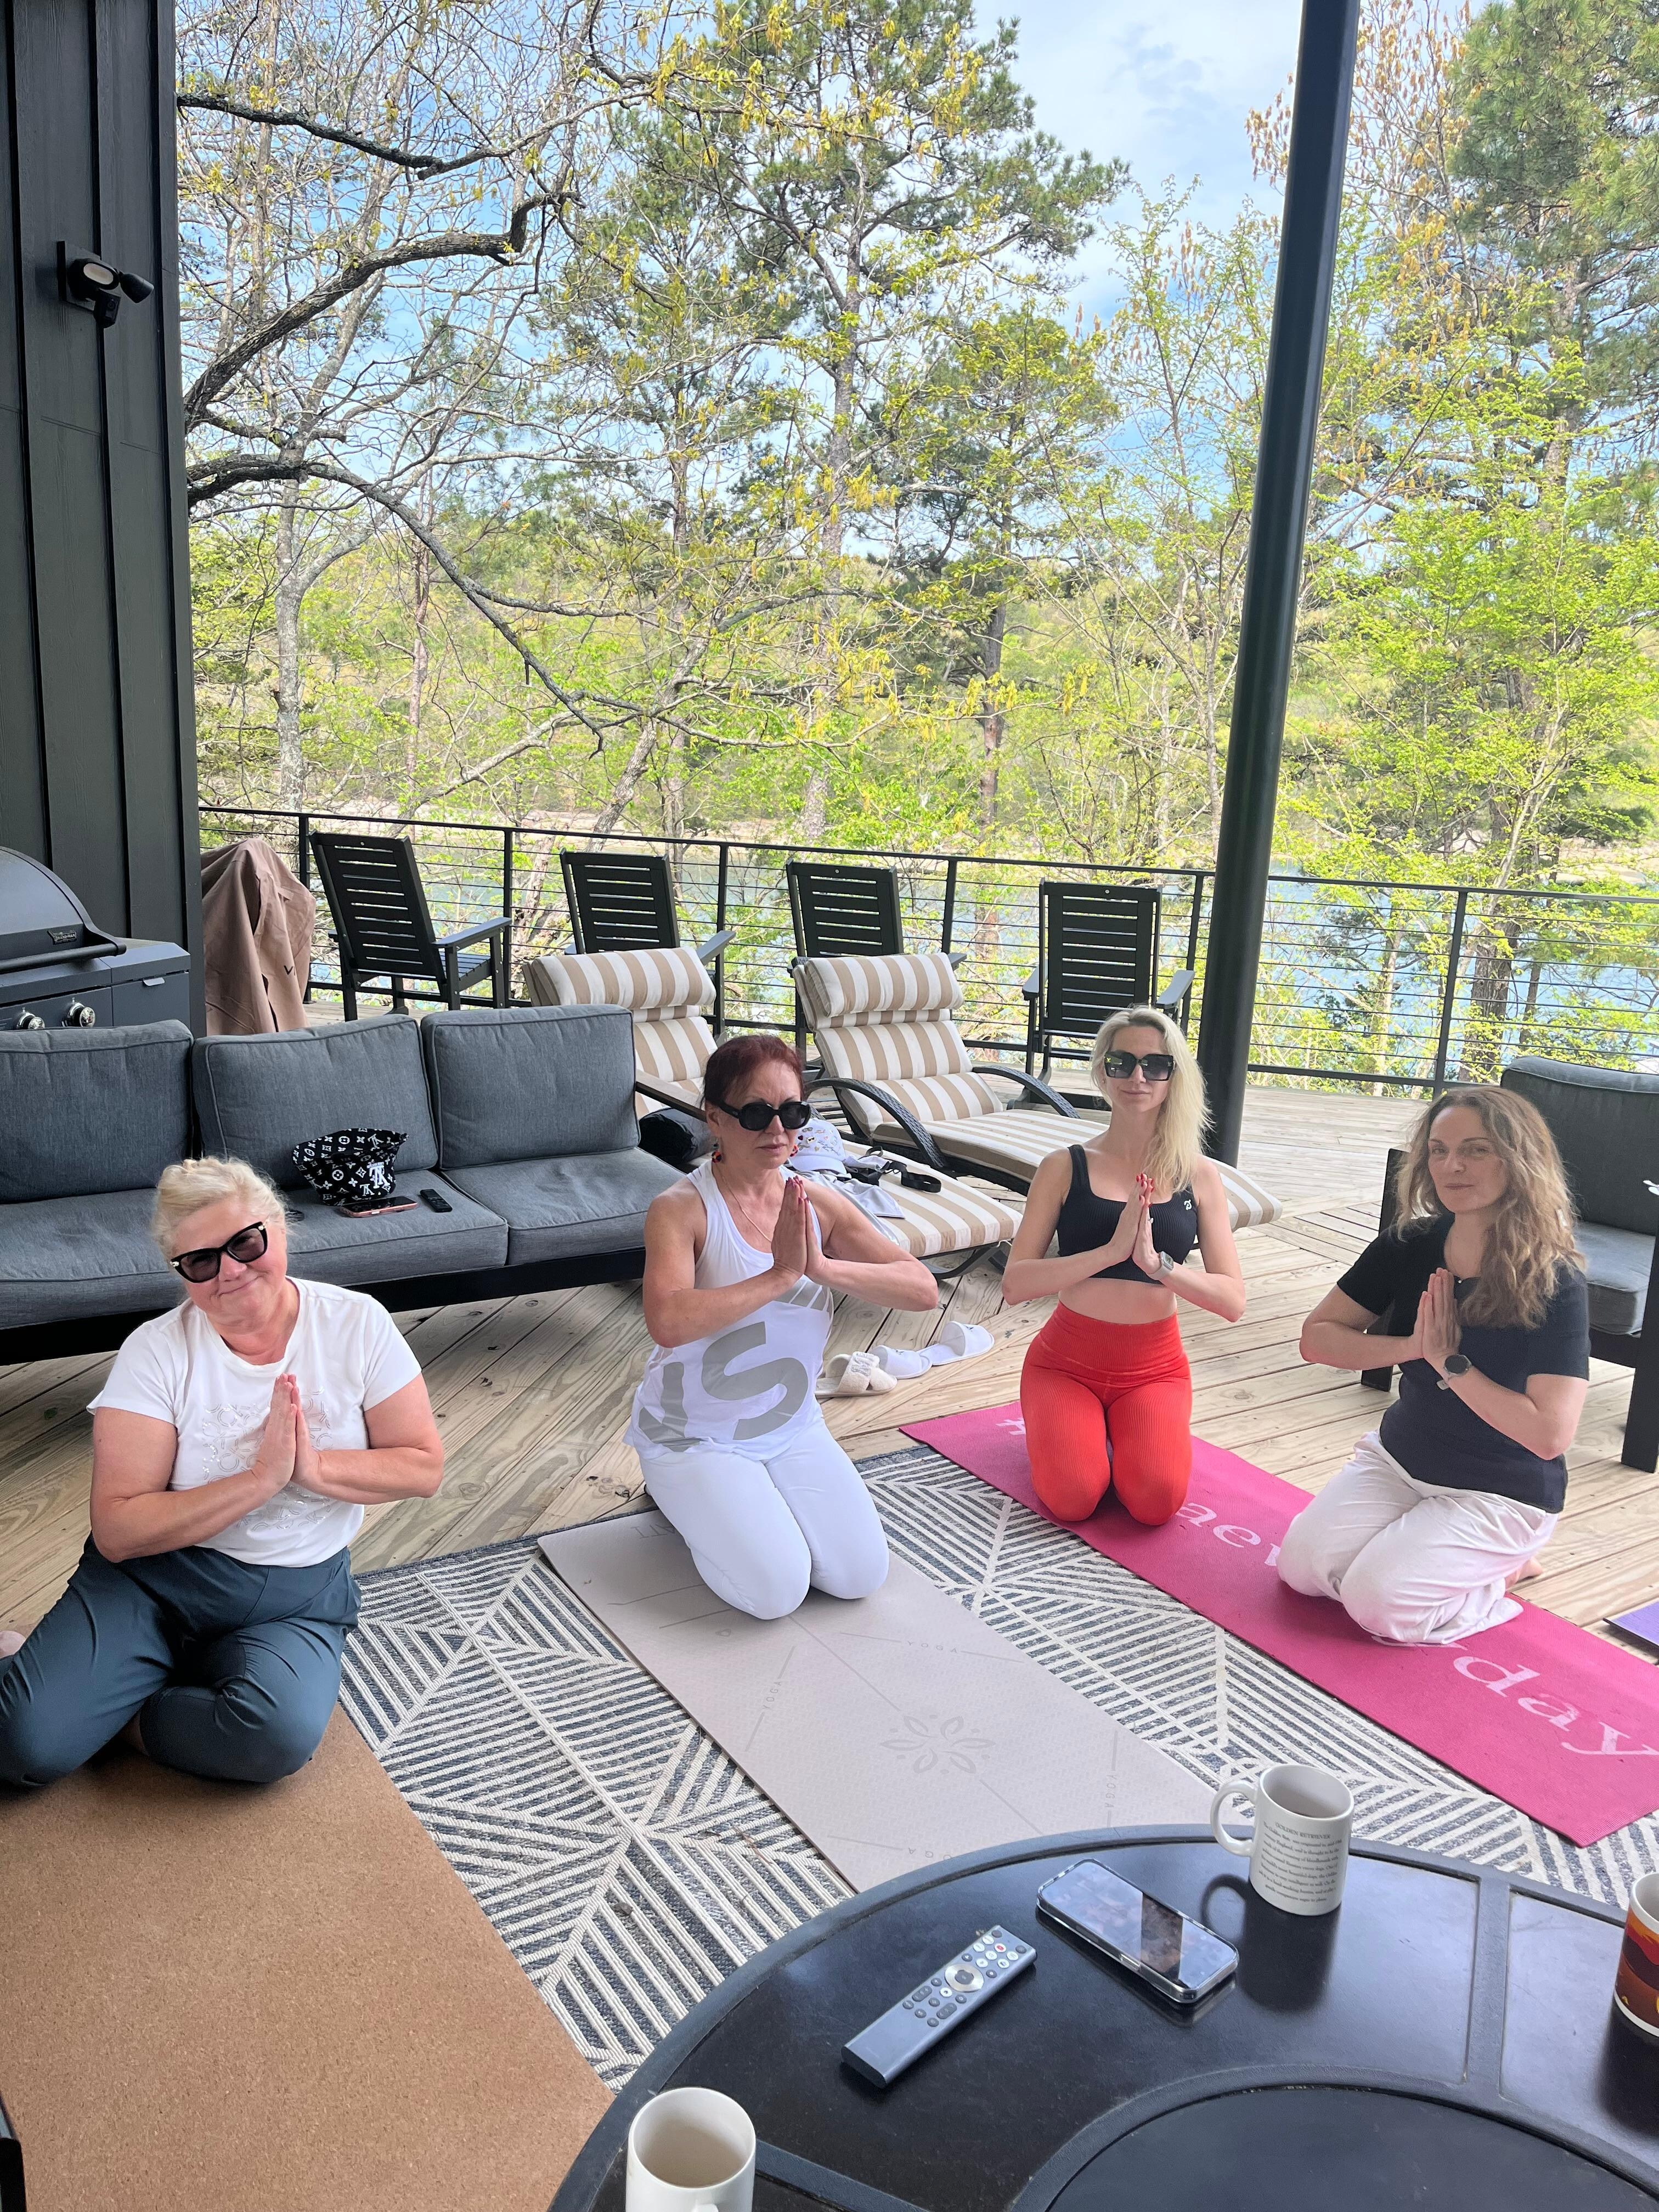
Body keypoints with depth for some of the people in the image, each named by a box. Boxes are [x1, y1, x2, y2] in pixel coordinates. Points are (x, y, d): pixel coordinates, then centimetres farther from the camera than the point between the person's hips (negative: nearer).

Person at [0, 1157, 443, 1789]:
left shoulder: (357, 1324, -6)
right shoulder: (156, 1352, -9)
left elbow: (425, 1466, -5)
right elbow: (117, 1531, -15)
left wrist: (316, 1468, -21)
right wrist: (260, 1479, -24)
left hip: (298, 1594, 1)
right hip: (153, 1577, -1)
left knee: (278, 1736, -29)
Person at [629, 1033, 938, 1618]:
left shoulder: (820, 1206, -4)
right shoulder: (681, 1209, -19)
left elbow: (923, 1290, -12)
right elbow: (668, 1323, -36)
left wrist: (823, 1266, -27)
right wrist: (780, 1275, -33)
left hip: (793, 1429, 5)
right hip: (695, 1436, -5)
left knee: (860, 1575, -6)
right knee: (776, 1591, -15)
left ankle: (754, 1502, 20)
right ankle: (683, 1498, 13)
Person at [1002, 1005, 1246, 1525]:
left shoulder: (1199, 1176, 0)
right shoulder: (1065, 1168, -5)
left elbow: (1232, 1301, -7)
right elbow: (1014, 1285, -13)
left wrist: (1157, 1263, -24)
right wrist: (1112, 1250, -25)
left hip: (1155, 1366, 1)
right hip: (1067, 1359, -1)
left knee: (1157, 1501, -23)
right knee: (1073, 1498, -22)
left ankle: (1121, 1432, 11)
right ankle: (1062, 1427, 12)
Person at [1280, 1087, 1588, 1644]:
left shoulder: (1556, 1284, -23)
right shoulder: (1409, 1246, -9)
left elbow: (1550, 1434, -29)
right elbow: (1317, 1337, -7)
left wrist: (1449, 1361, -26)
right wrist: (1413, 1347, -22)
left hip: (1498, 1494, -4)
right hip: (1399, 1459, 5)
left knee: (1378, 1603, -19)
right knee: (1302, 1566, -10)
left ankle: (1504, 1565, 9)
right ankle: (1417, 1538, 15)